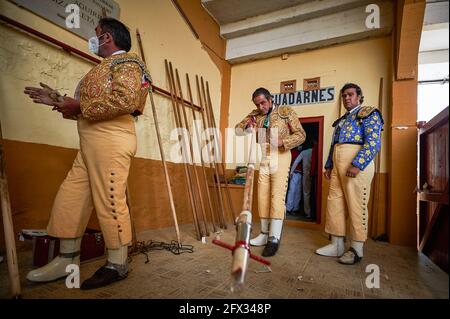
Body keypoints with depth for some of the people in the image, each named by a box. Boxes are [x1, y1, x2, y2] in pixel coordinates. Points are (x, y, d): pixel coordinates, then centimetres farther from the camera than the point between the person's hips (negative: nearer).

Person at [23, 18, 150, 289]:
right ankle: (67, 261, 18)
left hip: (111, 140, -10)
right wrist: (60, 101, 22)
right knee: (69, 198, 8)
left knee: (110, 201, -8)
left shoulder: (125, 61, 1)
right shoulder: (105, 68, 31)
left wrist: (79, 106, -11)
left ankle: (117, 265, 4)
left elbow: (125, 100, -19)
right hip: (91, 143, 10)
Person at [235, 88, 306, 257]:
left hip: (280, 157, -4)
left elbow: (300, 134, -1)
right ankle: (265, 233, 16)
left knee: (277, 195, -9)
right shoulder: (255, 114, 11)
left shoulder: (286, 111, 0)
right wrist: (247, 125, -9)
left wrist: (282, 142, -18)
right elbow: (237, 129, 13)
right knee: (263, 196, 5)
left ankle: (274, 238, -5)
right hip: (262, 158, 4)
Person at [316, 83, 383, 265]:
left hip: (357, 164, -7)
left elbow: (373, 142, -12)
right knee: (334, 203, 6)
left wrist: (357, 164, -21)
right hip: (337, 165, 8)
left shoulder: (369, 114, 2)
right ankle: (336, 245, 17)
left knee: (356, 206, -3)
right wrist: (329, 166, 19)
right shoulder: (341, 120, 26)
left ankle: (357, 249, 9)